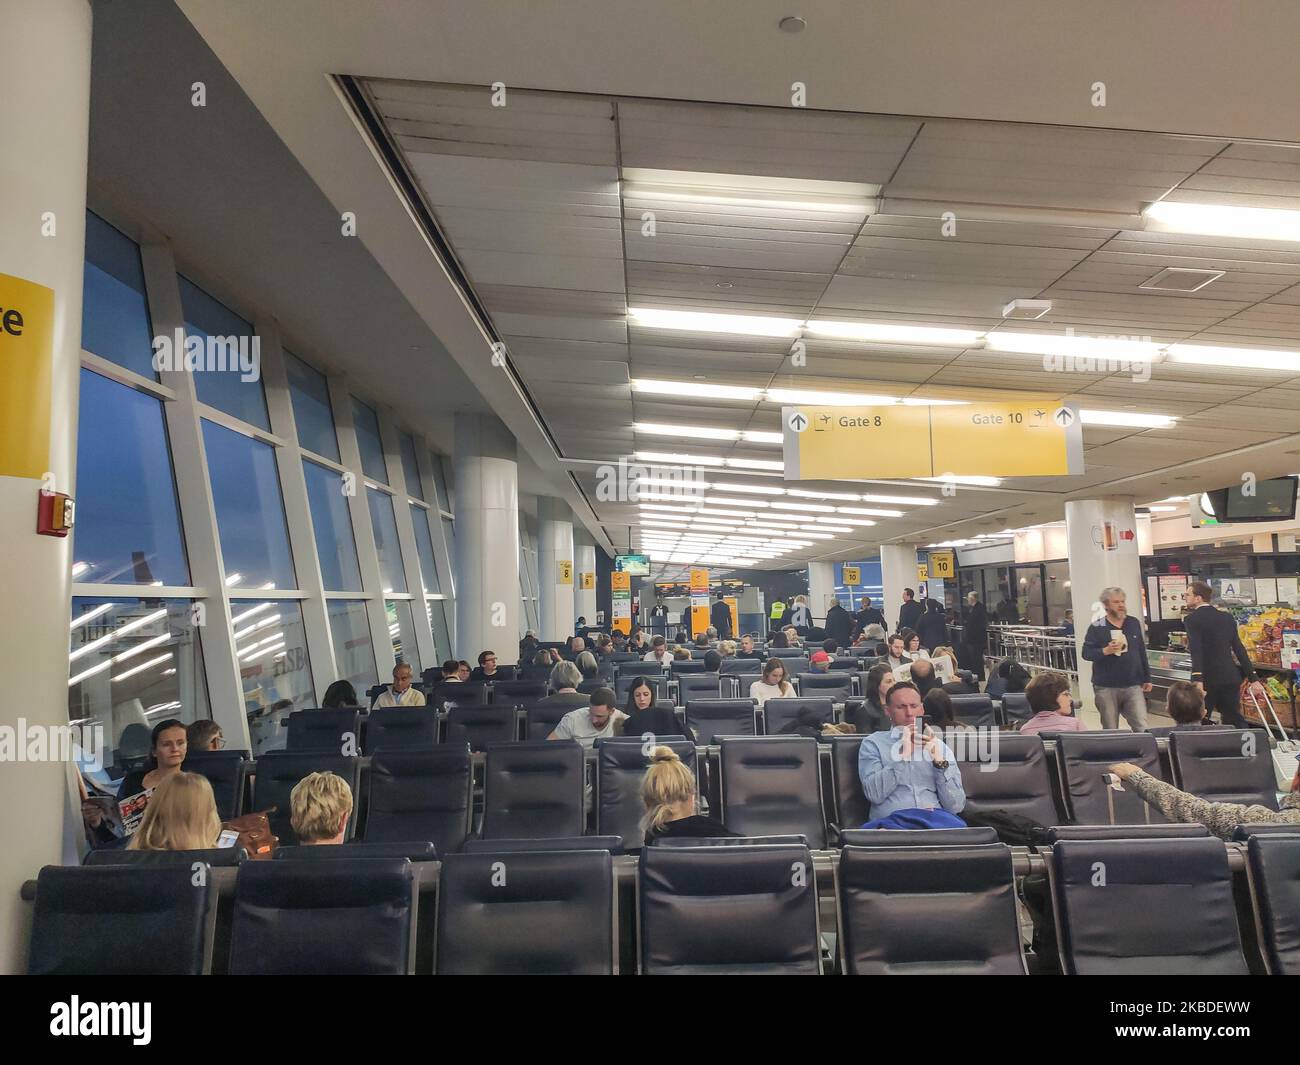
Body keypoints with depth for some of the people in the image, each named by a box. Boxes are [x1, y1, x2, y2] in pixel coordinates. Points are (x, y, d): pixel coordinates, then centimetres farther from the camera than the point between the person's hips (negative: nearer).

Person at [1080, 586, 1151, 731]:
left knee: (1142, 729, -3)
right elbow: (1086, 653, -8)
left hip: (1133, 686, 3)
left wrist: (1147, 678, 15)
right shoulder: (1096, 627, -4)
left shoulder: (1134, 623, 9)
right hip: (1106, 688, -3)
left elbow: (1142, 652, 15)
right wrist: (1105, 651, -25)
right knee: (1110, 732, 7)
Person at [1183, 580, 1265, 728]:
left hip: (1207, 678, -6)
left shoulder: (1191, 619, -8)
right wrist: (1253, 678, 13)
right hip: (1230, 677, 6)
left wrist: (1197, 681, -26)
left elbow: (1196, 651, -20)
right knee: (1234, 719, 13)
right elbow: (1239, 648, 11)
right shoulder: (1226, 617, 11)